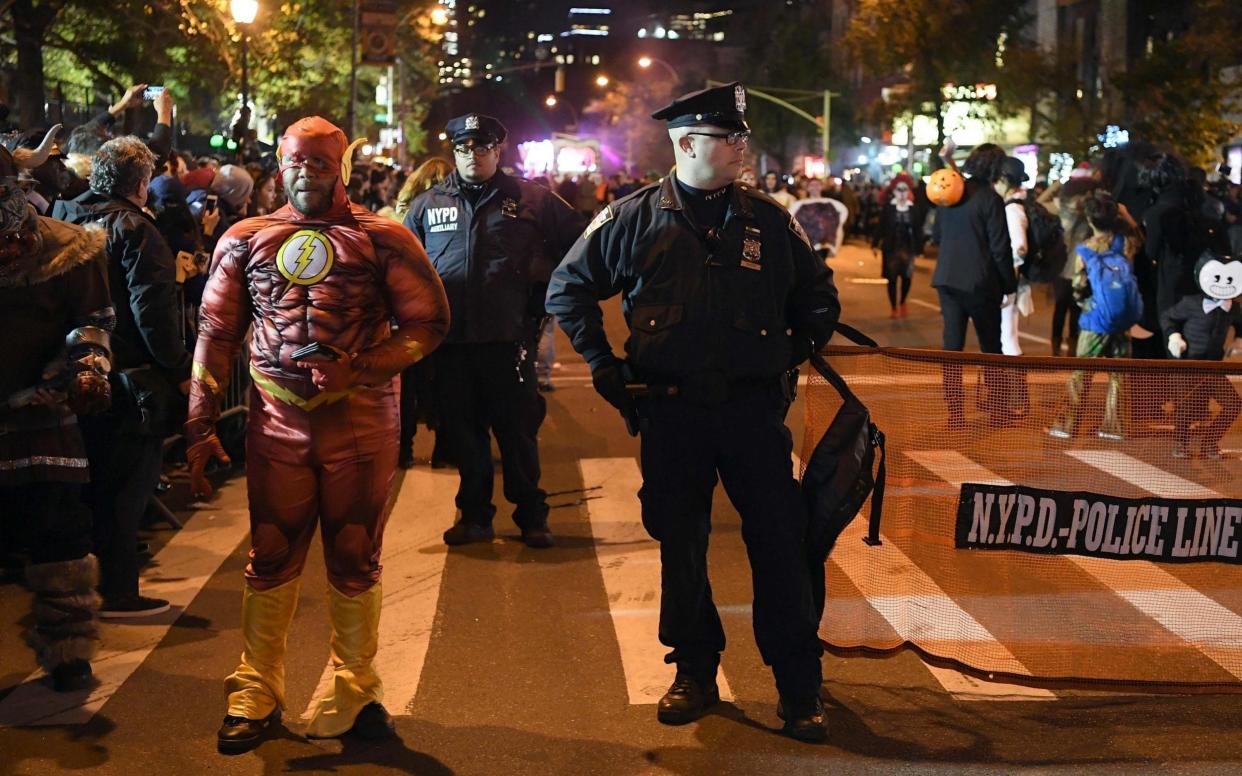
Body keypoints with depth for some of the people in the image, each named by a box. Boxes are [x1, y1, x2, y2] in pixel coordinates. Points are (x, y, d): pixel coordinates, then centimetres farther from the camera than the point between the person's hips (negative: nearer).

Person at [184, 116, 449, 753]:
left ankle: (353, 692, 23)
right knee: (270, 559, 9)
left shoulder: (384, 239, -1)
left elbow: (428, 322, -2)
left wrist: (358, 370, -15)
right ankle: (255, 695, 21)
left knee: (354, 559, 9)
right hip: (277, 424, 2)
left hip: (361, 422, -1)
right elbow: (216, 335, 8)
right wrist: (199, 426, 3)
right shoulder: (245, 240, 6)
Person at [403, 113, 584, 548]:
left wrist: (547, 295, 5)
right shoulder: (427, 206, 11)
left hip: (509, 338, -2)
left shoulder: (531, 201, 4)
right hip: (450, 341, 3)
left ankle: (532, 516, 16)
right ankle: (474, 516, 21)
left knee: (518, 431, 3)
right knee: (463, 432, 9)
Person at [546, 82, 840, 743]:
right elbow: (567, 289, 9)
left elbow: (818, 298, 18)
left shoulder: (768, 219, 5)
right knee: (680, 545, 9)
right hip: (670, 411, 0)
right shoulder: (634, 219, 0)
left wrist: (790, 360, 10)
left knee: (779, 544, 0)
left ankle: (800, 688, 9)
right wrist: (605, 366, 4)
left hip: (753, 408, 0)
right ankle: (694, 672, 24)